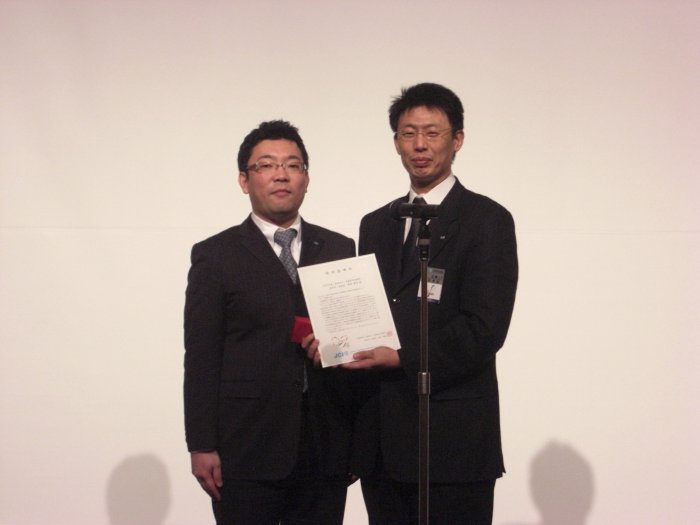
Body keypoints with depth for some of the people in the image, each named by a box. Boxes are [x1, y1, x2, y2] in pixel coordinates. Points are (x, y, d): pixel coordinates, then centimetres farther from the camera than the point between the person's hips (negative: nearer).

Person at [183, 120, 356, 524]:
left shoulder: (340, 249, 11)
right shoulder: (216, 256, 2)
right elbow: (201, 358, -2)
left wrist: (359, 437, 3)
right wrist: (201, 446, -7)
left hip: (327, 447, 3)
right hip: (248, 447, -3)